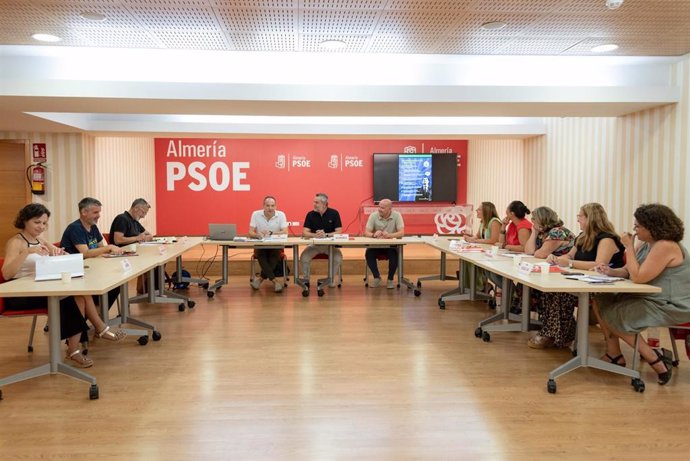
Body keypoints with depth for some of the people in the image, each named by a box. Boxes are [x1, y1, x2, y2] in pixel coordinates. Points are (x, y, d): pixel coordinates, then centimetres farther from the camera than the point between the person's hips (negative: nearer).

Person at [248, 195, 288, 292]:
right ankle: (274, 281, -32)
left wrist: (271, 233, -27)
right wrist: (257, 235, -31)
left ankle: (261, 278, -23)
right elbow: (250, 232, -7)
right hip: (260, 246, 0)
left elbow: (285, 232, -11)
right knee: (260, 254, -31)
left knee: (276, 255, -32)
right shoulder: (256, 214, -2)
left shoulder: (281, 215, -3)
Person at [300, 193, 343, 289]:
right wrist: (315, 235, -29)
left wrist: (326, 235, -27)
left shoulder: (334, 213, -5)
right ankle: (306, 281, -6)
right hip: (314, 244, 1)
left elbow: (339, 232, -10)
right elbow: (304, 233, -8)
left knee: (338, 257, -29)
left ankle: (331, 279, -5)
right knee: (304, 257, -26)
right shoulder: (310, 214, -2)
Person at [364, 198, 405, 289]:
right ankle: (377, 277, -5)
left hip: (391, 245, -1)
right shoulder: (373, 216, -5)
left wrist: (389, 235, -36)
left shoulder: (397, 215, -8)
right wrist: (374, 234, -32)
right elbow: (366, 233, -8)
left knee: (394, 254, -32)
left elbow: (401, 233, -17)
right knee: (368, 253, -27)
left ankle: (390, 279, -9)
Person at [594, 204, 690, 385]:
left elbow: (638, 277, -27)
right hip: (649, 299, 10)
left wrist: (629, 246, -20)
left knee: (613, 315, -13)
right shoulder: (645, 244, 7)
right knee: (601, 301, 5)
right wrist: (611, 271, -13)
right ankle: (614, 354, 8)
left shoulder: (665, 246, -23)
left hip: (671, 307, -10)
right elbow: (627, 271, 8)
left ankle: (656, 359, -5)